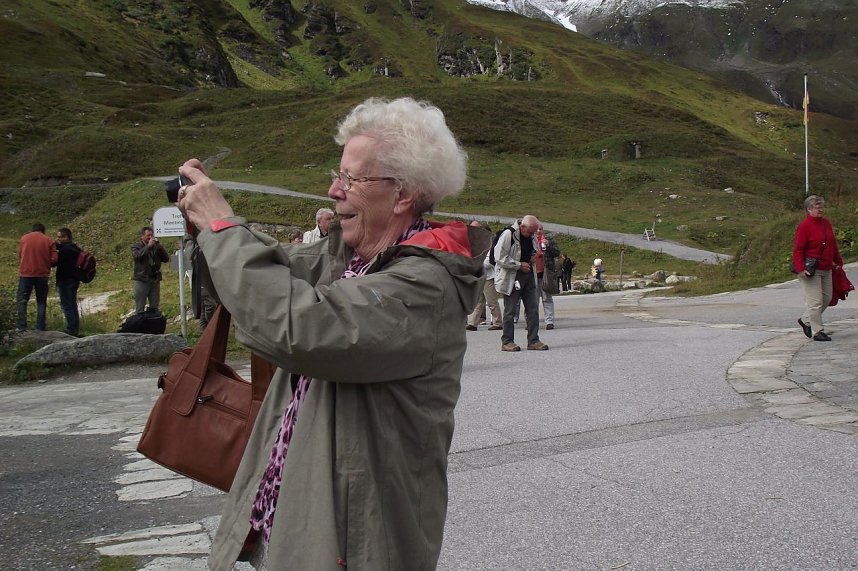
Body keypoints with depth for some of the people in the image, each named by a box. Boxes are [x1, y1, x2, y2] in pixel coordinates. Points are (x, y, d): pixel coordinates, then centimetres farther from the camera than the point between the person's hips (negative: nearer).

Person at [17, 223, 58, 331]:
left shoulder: (24, 238, 4)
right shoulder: (49, 241, 2)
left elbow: (20, 256, 6)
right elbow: (54, 259, -5)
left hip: (26, 273, 0)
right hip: (42, 274, 1)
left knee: (22, 301, 6)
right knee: (41, 302, 8)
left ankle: (21, 327, -3)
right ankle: (41, 328, 4)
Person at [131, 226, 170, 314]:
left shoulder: (156, 247, 10)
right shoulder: (136, 247, 3)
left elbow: (166, 259, 2)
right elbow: (137, 255, -19)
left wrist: (160, 246, -9)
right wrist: (148, 246, -19)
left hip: (155, 280, 3)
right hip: (141, 280, -3)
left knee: (155, 308, 9)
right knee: (140, 308, 0)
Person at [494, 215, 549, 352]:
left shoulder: (532, 236, 9)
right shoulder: (508, 235, -14)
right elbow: (500, 258, -17)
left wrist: (533, 257, 4)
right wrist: (519, 265, -17)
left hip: (528, 276, 7)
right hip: (511, 277, -7)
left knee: (533, 309, 5)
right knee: (510, 311, 0)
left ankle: (533, 340, 13)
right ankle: (507, 342, 8)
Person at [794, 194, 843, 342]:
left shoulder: (826, 223, 11)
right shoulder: (804, 226, -12)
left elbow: (833, 245, 22)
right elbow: (797, 250, -14)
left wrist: (838, 262, 25)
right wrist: (800, 269, -23)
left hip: (826, 269, 8)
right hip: (811, 270, -8)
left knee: (827, 298, 14)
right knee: (815, 301, -6)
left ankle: (805, 320, 29)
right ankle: (817, 332, 1)